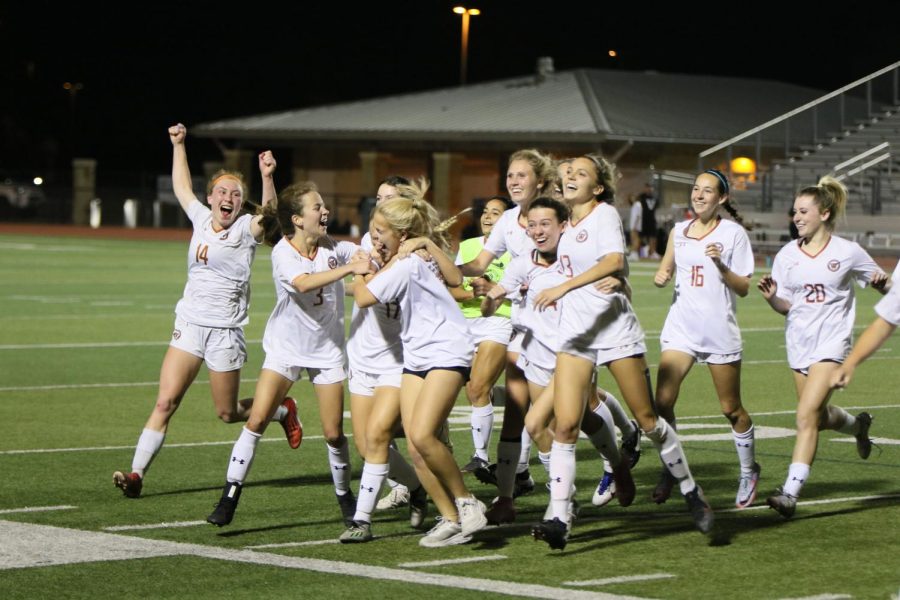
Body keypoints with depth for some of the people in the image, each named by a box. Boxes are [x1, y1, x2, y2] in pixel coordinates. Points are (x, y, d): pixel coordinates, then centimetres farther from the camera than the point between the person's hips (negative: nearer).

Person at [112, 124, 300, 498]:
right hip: (189, 324, 4)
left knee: (228, 413, 7)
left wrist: (267, 177, -45)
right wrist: (178, 145, 28)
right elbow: (181, 187, 26)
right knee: (165, 402, -8)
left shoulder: (246, 229, -7)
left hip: (225, 330, -4)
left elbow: (269, 213, -30)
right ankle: (136, 474, -11)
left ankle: (283, 410, 35)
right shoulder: (201, 218, 7)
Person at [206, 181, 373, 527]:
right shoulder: (283, 253, -16)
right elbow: (303, 283, -35)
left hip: (327, 350, 3)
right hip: (285, 347, -3)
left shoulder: (334, 248, -3)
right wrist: (349, 268, -43)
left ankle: (345, 496, 22)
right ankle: (229, 497, -4)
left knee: (333, 433, 0)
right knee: (256, 421, -11)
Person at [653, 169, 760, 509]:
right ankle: (669, 471, 4)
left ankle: (749, 471, 28)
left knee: (731, 409, 6)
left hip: (720, 331, -3)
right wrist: (661, 276, 2)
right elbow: (666, 270, 24)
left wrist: (720, 265, -21)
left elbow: (743, 288, -6)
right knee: (662, 401, -12)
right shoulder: (679, 231, 9)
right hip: (681, 327, 3)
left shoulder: (733, 233, -4)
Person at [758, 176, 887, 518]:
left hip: (831, 344, -5)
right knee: (819, 416, 16)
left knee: (807, 416, -17)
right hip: (799, 344, 5)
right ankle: (858, 426, 51)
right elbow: (785, 307, 6)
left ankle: (791, 492, -20)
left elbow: (885, 285, 6)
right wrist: (771, 297, -16)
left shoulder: (848, 253, -5)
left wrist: (881, 283, -18)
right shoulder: (787, 256, 3)